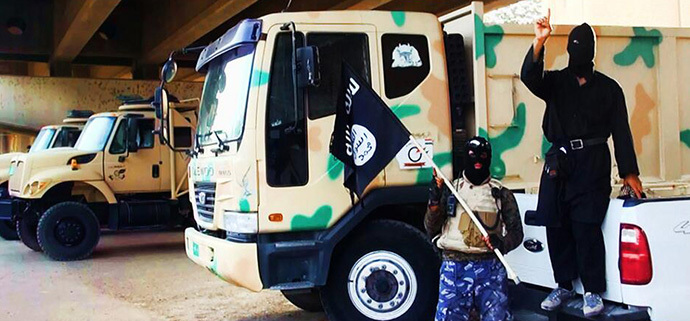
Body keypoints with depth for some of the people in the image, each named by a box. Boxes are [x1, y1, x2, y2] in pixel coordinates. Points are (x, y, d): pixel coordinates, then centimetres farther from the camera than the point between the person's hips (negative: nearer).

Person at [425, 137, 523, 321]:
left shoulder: (502, 194, 13)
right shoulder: (450, 190, 13)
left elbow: (516, 231, 10)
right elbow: (431, 230, 7)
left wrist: (502, 243, -13)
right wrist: (434, 202, -10)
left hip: (490, 267, 0)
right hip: (454, 267, 0)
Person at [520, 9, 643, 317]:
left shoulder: (609, 88, 11)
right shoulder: (555, 81, 12)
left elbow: (621, 131, 8)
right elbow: (529, 77, -11)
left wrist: (629, 172, 2)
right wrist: (538, 43, -26)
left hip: (593, 163, -2)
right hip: (559, 161, 2)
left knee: (586, 226, -12)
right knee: (556, 225, 3)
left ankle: (593, 291, -1)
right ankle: (564, 285, 18)